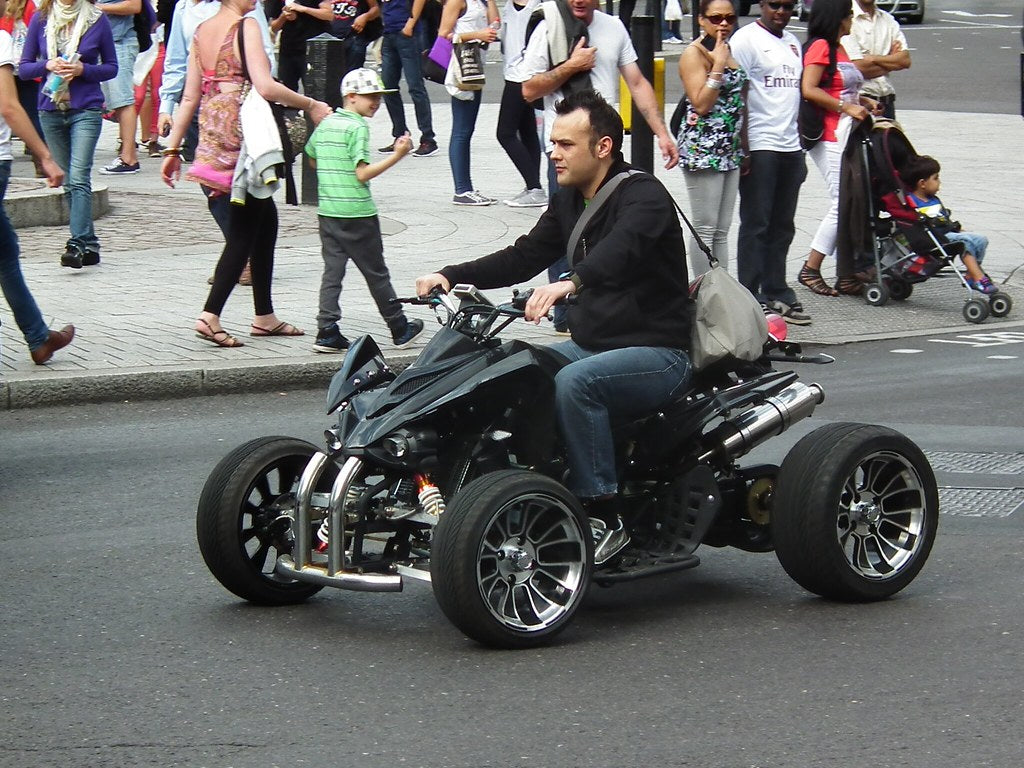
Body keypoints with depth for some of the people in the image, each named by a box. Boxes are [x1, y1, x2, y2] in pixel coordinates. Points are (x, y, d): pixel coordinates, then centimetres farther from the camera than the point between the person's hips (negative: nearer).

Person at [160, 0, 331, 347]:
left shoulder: (202, 31, 11)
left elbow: (189, 97, 12)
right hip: (241, 130, -8)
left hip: (211, 133, 8)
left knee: (265, 217, 17)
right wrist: (310, 105, -8)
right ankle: (210, 316, -8)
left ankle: (265, 317, 20)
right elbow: (265, 87, -20)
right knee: (244, 230, 0)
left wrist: (172, 149, 15)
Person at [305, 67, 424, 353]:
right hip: (357, 213, -6)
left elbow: (313, 160, 22)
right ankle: (399, 329, 16)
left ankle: (327, 332, -3)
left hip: (327, 210, 6)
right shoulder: (358, 128, -13)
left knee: (332, 271, 6)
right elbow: (363, 174, -18)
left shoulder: (325, 125, 9)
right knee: (376, 273, 5)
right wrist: (397, 156, -20)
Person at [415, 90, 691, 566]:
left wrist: (571, 283, -55)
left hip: (657, 352, -9)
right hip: (591, 344, 9)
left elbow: (619, 252, -36)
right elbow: (524, 257, 10)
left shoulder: (644, 198, -15)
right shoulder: (569, 201, 13)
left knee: (573, 383, -34)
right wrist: (452, 276, -5)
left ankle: (603, 519, -27)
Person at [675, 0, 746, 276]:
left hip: (730, 151, 8)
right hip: (702, 150, -8)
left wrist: (744, 149, 18)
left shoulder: (731, 51, 15)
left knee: (722, 230, 9)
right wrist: (718, 65, -19)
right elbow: (701, 104, -16)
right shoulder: (694, 54, -8)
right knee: (705, 229, -5)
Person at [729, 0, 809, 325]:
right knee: (756, 225, -4)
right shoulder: (747, 39, -5)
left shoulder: (792, 42, 18)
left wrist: (799, 146, 17)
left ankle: (776, 292, 16)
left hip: (790, 147, 7)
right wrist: (742, 147, -15)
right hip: (759, 147, -7)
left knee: (782, 226, 10)